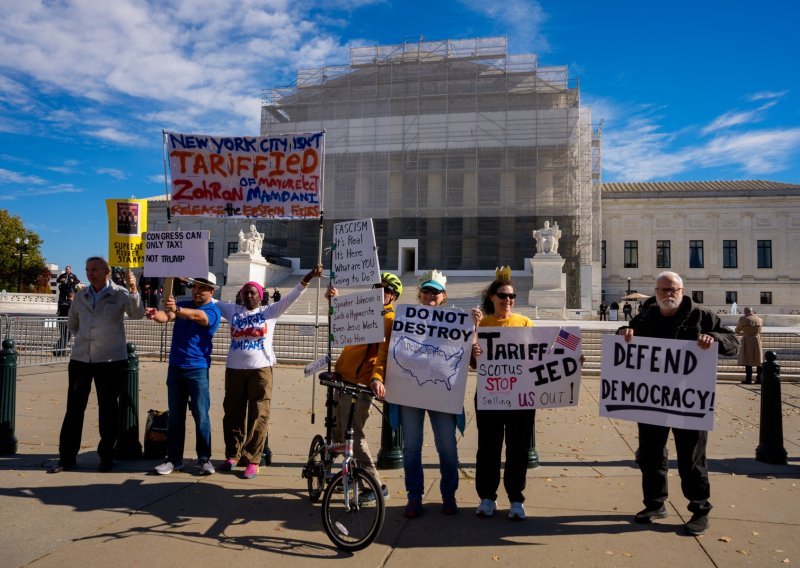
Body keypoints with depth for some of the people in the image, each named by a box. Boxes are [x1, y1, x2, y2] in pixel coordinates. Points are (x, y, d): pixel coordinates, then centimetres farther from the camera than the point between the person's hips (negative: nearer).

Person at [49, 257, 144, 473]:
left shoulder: (119, 294, -5)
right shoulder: (80, 296, 8)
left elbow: (137, 314, -23)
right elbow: (72, 323, 23)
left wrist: (133, 290, -36)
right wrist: (83, 338, 12)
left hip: (111, 360, -4)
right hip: (80, 359, 4)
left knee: (108, 410, 5)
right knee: (74, 409, 8)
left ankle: (106, 456, 15)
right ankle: (67, 457, 18)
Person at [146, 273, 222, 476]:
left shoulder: (212, 310, -8)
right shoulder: (183, 305, 8)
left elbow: (196, 315, -30)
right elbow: (167, 316, -12)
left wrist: (176, 309, -50)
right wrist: (156, 315, -37)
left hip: (197, 369, -5)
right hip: (175, 367, 5)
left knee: (201, 415, -2)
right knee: (175, 415, 9)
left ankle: (204, 459, 9)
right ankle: (174, 459, 17)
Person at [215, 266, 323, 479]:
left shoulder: (269, 312, 4)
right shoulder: (233, 310, 10)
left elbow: (291, 297, -3)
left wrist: (307, 278, -14)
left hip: (261, 369, -2)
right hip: (234, 369, 3)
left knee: (258, 416, -2)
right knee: (233, 414, 11)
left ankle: (252, 460, 6)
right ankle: (232, 455, 25)